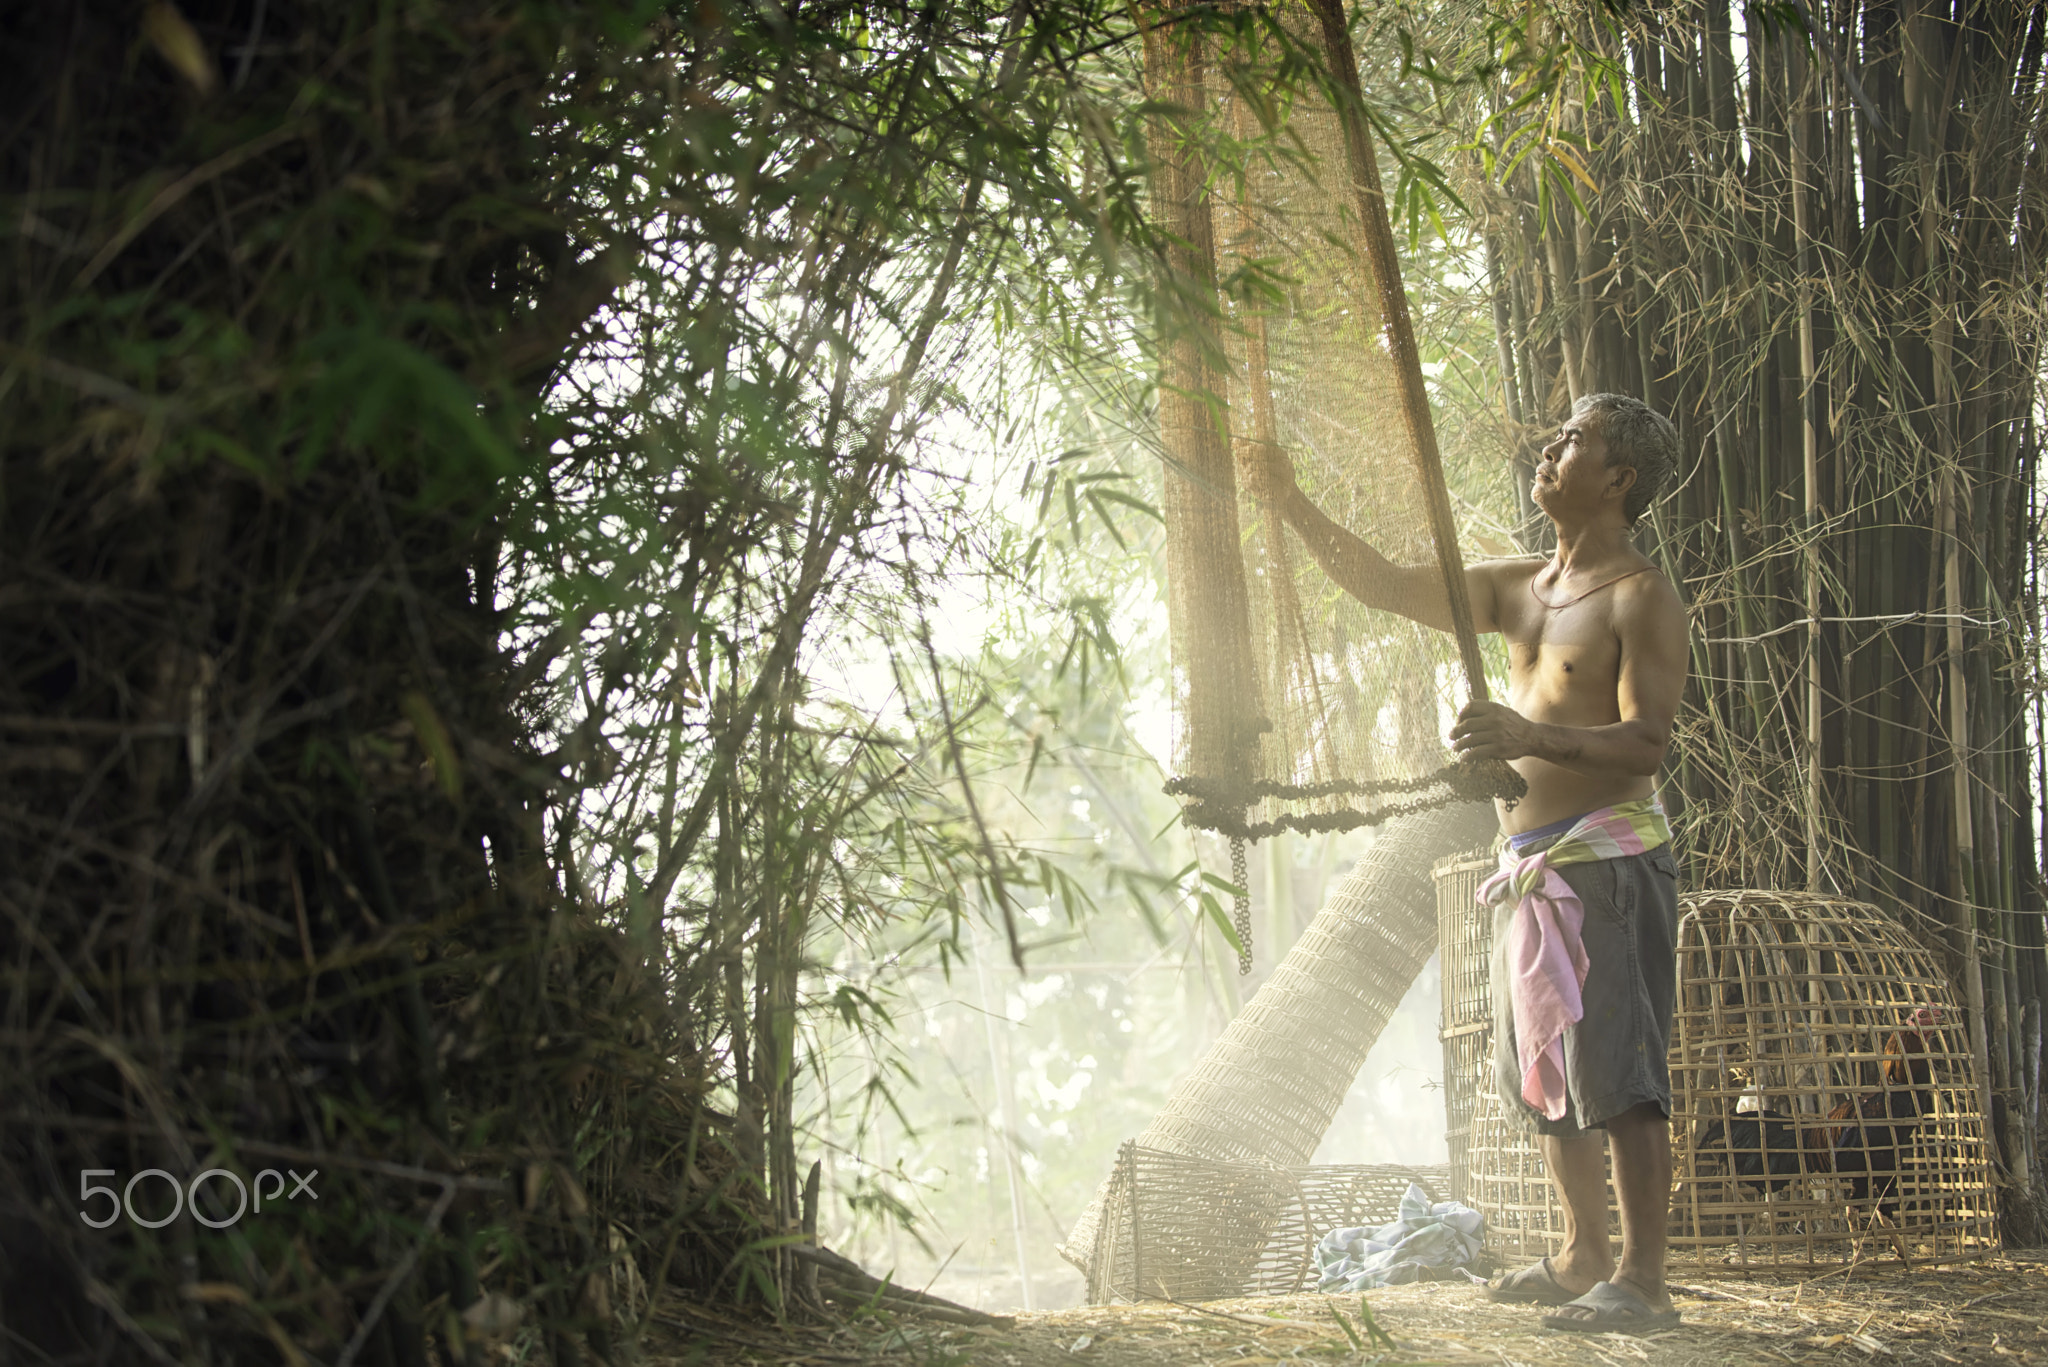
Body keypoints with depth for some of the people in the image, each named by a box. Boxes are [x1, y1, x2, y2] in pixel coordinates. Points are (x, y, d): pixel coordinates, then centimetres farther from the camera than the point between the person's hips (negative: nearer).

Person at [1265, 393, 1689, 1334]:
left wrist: (1534, 735, -33)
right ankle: (1583, 1258, 23)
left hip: (1608, 853, -9)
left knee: (1616, 1068, -12)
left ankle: (1642, 1281, -11)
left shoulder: (1642, 599, -7)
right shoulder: (1519, 591, 18)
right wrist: (1288, 499, 11)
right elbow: (1386, 586, 17)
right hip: (1530, 863, 9)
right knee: (1541, 1074, 13)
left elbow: (1645, 741, -17)